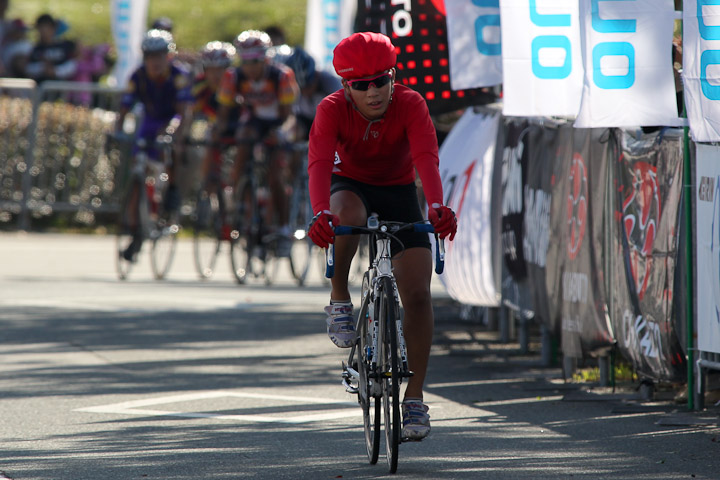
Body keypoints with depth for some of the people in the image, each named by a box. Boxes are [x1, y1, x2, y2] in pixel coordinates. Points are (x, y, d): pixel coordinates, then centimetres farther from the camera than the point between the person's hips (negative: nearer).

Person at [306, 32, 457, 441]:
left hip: (398, 191, 1)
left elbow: (426, 158, -40)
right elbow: (319, 162, -40)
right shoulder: (333, 110, -25)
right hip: (351, 184, -1)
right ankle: (340, 301, -16)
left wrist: (437, 207, -58)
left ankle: (415, 398, -3)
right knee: (347, 217, -40)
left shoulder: (410, 105, -25)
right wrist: (321, 213, -58)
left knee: (418, 293, -12)